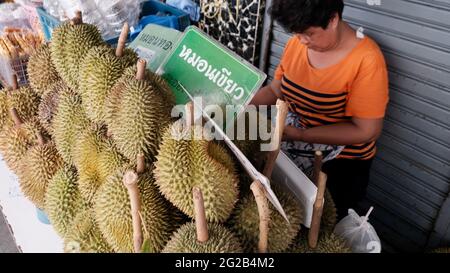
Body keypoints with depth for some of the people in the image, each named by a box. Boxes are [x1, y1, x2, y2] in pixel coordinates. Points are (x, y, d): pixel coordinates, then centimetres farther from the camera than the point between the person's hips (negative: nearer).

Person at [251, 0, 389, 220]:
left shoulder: (366, 60, -24)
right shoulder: (296, 43, -8)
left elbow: (367, 130, -23)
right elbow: (275, 89, 3)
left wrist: (300, 134, -29)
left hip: (340, 161, -4)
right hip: (292, 149, 5)